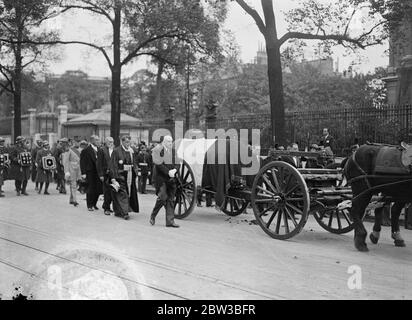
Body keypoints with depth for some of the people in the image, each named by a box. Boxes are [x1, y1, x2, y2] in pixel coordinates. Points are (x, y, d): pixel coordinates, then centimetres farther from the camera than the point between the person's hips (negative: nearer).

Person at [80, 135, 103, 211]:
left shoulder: (99, 150, 10)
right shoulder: (86, 151, -6)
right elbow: (82, 162, -7)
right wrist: (83, 173, -13)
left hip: (98, 173, 5)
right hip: (90, 173, -5)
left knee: (98, 189, 2)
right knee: (90, 190, 0)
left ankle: (94, 204, 20)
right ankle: (90, 205, 13)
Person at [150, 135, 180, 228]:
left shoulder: (173, 151, 13)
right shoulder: (157, 150, -5)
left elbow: (177, 164, 12)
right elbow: (158, 164, -13)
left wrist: (174, 170, -9)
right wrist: (168, 172, -18)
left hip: (171, 178, 6)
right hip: (160, 177, -6)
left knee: (171, 199, 2)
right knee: (163, 197, -12)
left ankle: (170, 221, 6)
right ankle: (153, 216, 10)